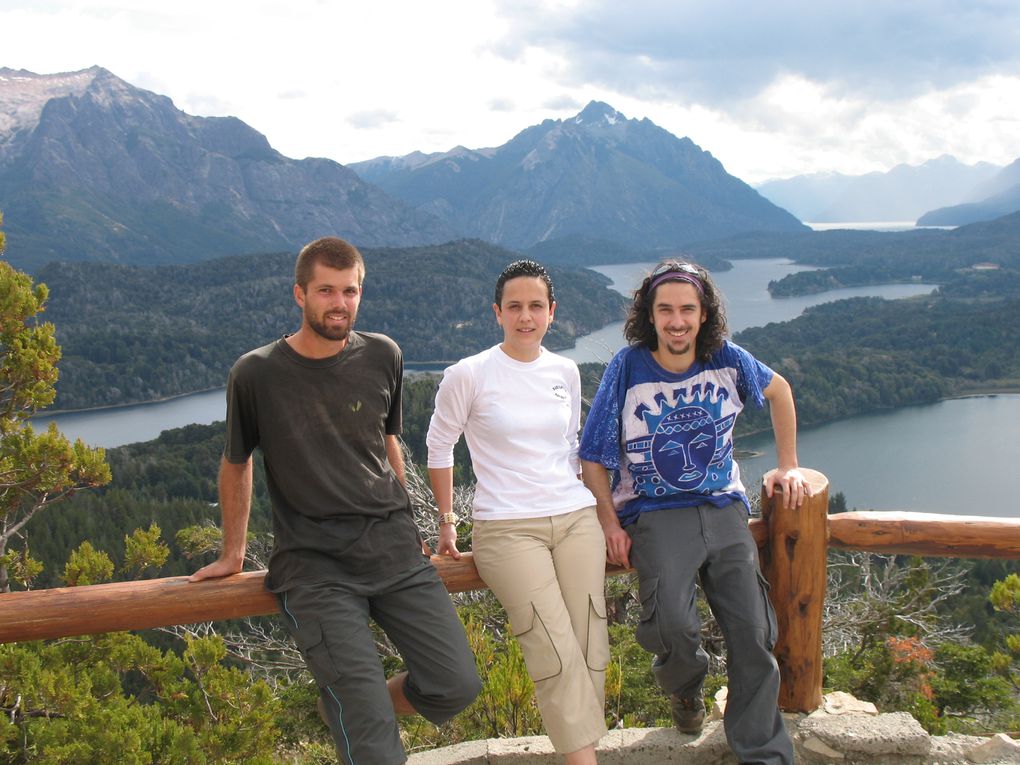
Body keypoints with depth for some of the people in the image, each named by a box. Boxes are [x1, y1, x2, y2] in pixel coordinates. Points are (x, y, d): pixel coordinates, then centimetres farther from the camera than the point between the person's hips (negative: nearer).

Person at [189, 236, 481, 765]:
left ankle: (346, 707, 20)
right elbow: (236, 463, 11)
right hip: (314, 564, -3)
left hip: (395, 553, 4)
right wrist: (232, 554, 19)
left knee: (457, 686, -5)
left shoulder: (382, 357, 5)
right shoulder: (256, 373, -3)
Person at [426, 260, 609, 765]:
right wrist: (447, 524, 9)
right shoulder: (469, 374, -3)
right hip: (507, 529, -4)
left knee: (592, 654, -4)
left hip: (577, 519, 5)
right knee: (557, 658, -15)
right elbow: (439, 447, 7)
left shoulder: (566, 372, 10)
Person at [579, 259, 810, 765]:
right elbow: (593, 457, 0)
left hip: (724, 510, 3)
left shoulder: (727, 361, 0)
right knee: (671, 623, -25)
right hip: (656, 514, -3)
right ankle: (684, 685, 12)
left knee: (753, 633, -5)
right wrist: (610, 524, -9)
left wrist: (788, 466, 18)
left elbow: (778, 390, 22)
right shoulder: (627, 369, -7)